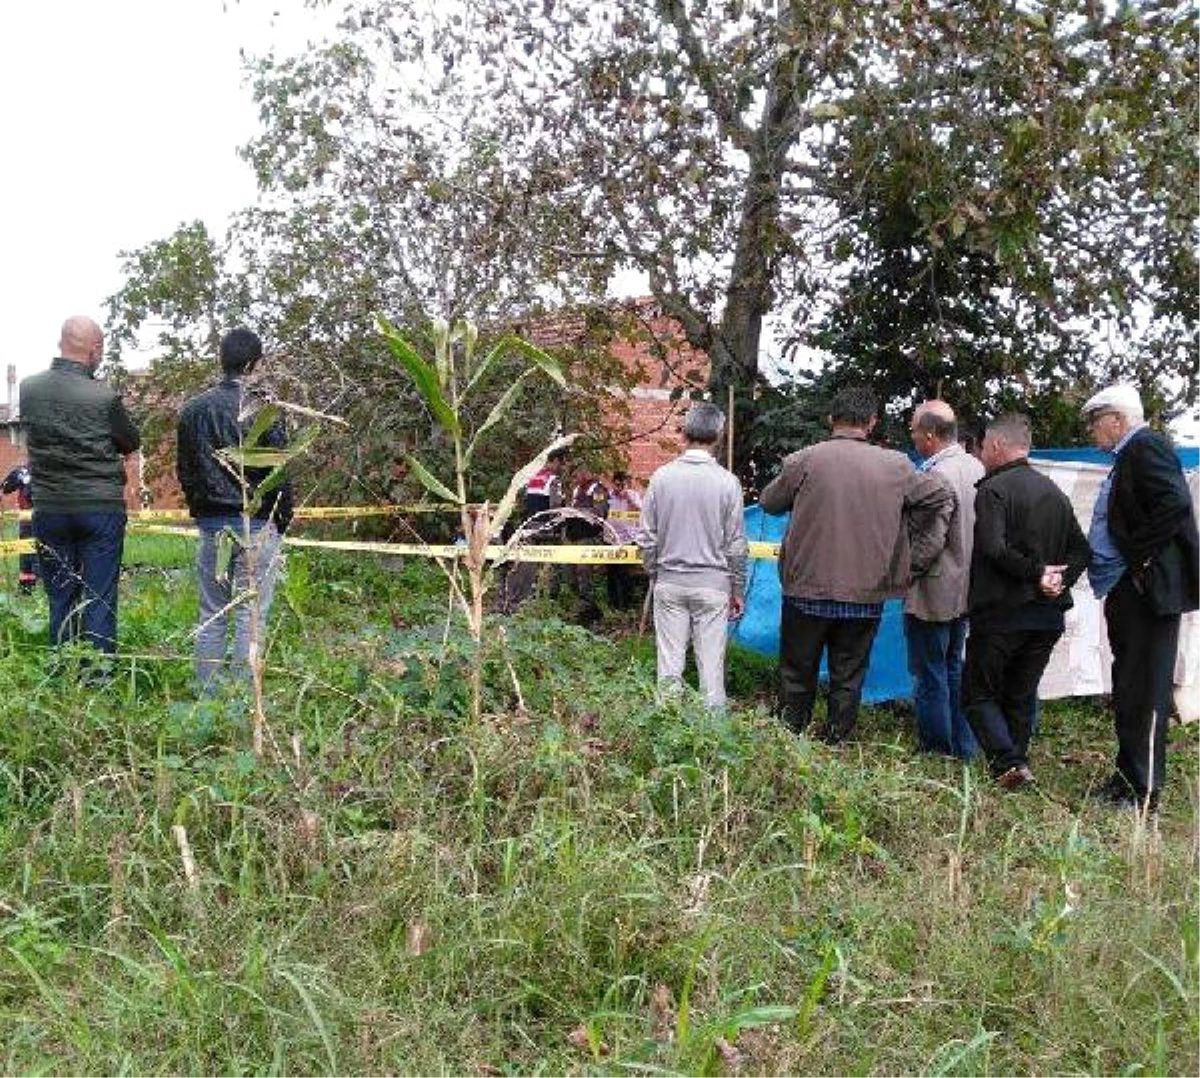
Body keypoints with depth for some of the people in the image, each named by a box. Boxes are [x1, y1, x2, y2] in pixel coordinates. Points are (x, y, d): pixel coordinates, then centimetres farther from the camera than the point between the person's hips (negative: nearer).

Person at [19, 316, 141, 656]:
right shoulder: (103, 396, -14)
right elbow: (132, 443, 0)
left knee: (60, 598, 13)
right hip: (101, 506, -4)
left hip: (49, 508, 4)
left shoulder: (28, 389, -2)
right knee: (99, 598, 3)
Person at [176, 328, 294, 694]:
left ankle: (207, 694, 16)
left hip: (210, 525, 5)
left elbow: (184, 471, 12)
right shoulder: (261, 409, -10)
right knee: (251, 615, 0)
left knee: (211, 616, 12)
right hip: (256, 525, -5)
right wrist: (282, 519, 4)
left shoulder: (192, 409, 7)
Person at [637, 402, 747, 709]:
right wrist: (738, 590, 8)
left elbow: (647, 537, 0)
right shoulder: (727, 482, -9)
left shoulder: (662, 477, -5)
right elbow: (736, 545, -3)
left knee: (670, 661, 9)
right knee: (711, 661, 6)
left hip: (669, 581, 2)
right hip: (712, 583, -1)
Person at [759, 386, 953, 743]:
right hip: (866, 595, 1)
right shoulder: (895, 466, -3)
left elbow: (769, 502, 4)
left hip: (807, 590, -1)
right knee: (848, 679, 13)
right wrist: (917, 560, 10)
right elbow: (944, 498, 6)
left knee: (797, 676, 13)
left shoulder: (804, 461, -9)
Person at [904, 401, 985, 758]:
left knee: (929, 677, 4)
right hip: (965, 590, 9)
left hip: (934, 594, -9)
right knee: (954, 668, 20)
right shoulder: (975, 466, 5)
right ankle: (963, 748, 29)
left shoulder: (936, 475, -23)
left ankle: (936, 752, 13)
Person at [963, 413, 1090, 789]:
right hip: (1048, 615, 7)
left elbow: (993, 548, -24)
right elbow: (1080, 550, 12)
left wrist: (1036, 572, -15)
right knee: (1021, 695, 16)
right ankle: (1016, 763, 18)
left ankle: (1009, 763, -9)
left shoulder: (993, 490, -11)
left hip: (1001, 614, -7)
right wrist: (1059, 580, 0)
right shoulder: (1055, 493, 13)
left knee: (979, 692, 4)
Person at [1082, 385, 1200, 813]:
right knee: (1128, 692, 17)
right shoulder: (1129, 455, 17)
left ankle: (1144, 793, 4)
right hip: (1126, 593, 10)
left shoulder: (1146, 447, -11)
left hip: (1147, 592, -10)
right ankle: (1128, 777, 28)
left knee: (1143, 695, -4)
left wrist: (1137, 557, -19)